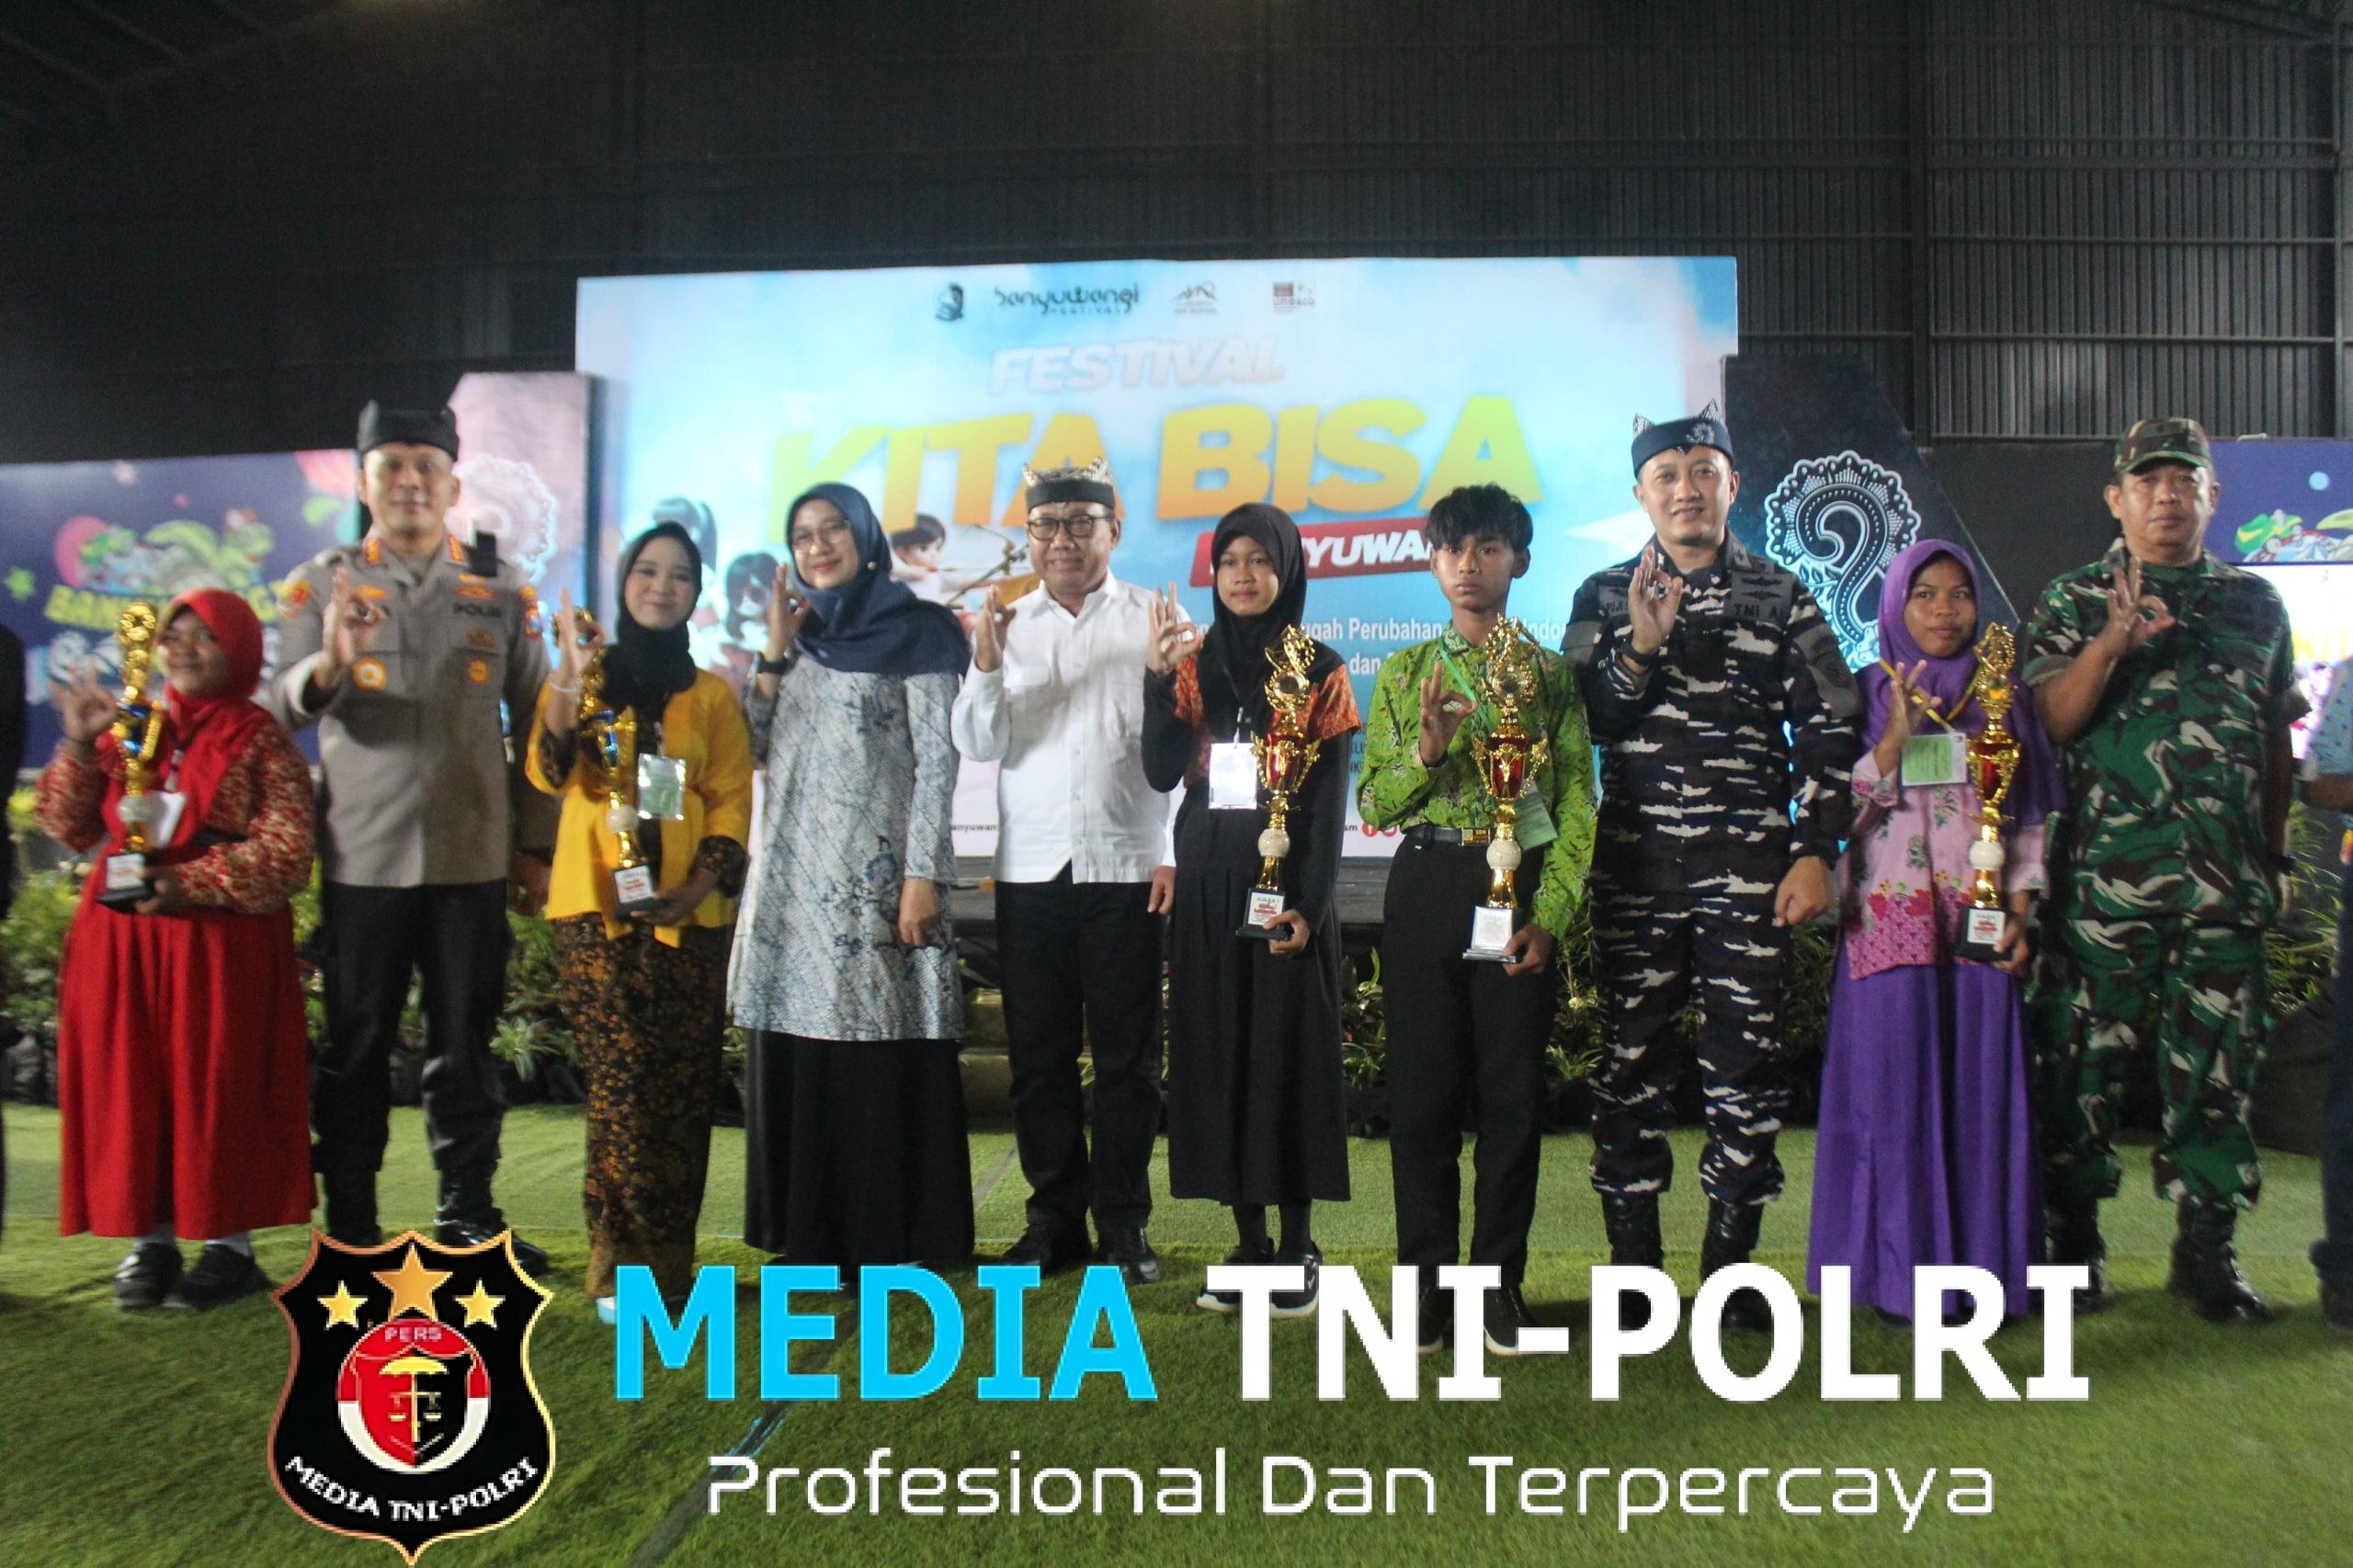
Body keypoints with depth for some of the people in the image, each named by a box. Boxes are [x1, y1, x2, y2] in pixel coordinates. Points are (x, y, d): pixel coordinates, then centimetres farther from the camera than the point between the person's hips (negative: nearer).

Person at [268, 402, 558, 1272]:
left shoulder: (503, 588, 8)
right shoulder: (319, 582, 5)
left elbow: (533, 724, 9)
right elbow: (284, 704, -8)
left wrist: (535, 846, 5)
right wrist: (328, 664, -31)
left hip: (473, 857, 1)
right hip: (360, 859, -1)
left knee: (465, 1045, 8)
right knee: (356, 1047, 5)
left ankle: (467, 1214, 19)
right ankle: (350, 1226, 16)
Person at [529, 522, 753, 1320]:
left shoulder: (711, 694, 13)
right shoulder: (582, 677, 10)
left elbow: (733, 797, 8)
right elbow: (549, 772, -6)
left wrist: (705, 881, -8)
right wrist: (570, 684, -20)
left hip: (687, 913, 1)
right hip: (596, 904, -1)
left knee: (683, 1088, 0)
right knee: (623, 1079, -9)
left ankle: (668, 1259, 11)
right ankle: (622, 1265, -1)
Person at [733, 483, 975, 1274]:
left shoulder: (916, 631, 0)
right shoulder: (799, 636, 17)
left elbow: (937, 759, -6)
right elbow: (756, 750, 10)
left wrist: (923, 876, -13)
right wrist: (776, 653, 2)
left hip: (875, 869, -6)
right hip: (795, 871, 6)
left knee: (883, 1051, -5)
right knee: (797, 1057, 6)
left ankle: (888, 1237, 3)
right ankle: (812, 1233, 15)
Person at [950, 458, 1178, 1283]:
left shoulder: (1154, 617, 5)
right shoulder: (1006, 623, 11)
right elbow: (979, 745, 4)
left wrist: (1176, 852, -7)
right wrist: (985, 665, -12)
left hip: (1128, 868, -2)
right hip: (1031, 870, 2)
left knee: (1126, 1056, 3)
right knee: (1038, 1055, 6)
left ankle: (1124, 1222, 14)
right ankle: (1054, 1216, 18)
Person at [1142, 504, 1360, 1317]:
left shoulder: (1319, 670, 2)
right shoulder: (1195, 663, 9)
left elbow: (1330, 799, -2)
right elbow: (1161, 772, -2)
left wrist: (1309, 903, -11)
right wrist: (1159, 678, -13)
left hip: (1287, 884, -3)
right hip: (1208, 886, 3)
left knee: (1288, 1055, -1)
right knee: (1219, 1056, 4)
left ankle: (1298, 1250, 8)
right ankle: (1249, 1244, 13)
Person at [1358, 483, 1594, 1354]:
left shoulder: (1552, 674, 8)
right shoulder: (1405, 673, 11)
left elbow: (1579, 805, 3)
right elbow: (1372, 804, 7)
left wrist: (1552, 914, -8)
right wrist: (1425, 751, -13)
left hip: (1520, 890, 0)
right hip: (1426, 890, 1)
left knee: (1513, 1093, 3)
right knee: (1423, 1092, 3)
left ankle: (1500, 1284, 15)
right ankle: (1427, 1283, 14)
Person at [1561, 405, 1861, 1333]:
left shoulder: (1782, 598, 9)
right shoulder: (1605, 598, 10)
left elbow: (1829, 731, 7)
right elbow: (1582, 723, 0)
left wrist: (1816, 852, -1)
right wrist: (1642, 646, -14)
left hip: (1750, 868, 0)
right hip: (1635, 865, 0)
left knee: (1746, 1061, 2)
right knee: (1632, 1059, 4)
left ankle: (1731, 1263, 14)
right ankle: (1633, 1265, 14)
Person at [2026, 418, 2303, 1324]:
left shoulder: (2255, 603, 16)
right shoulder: (2075, 601, 6)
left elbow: (2277, 737, 20)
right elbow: (2049, 721, -6)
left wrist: (2274, 850, 16)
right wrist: (2111, 643, -20)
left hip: (2226, 876, 3)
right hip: (2106, 872, -3)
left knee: (2219, 1060, 4)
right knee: (2089, 1052, 0)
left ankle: (2207, 1248, 14)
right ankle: (2076, 1239, 11)